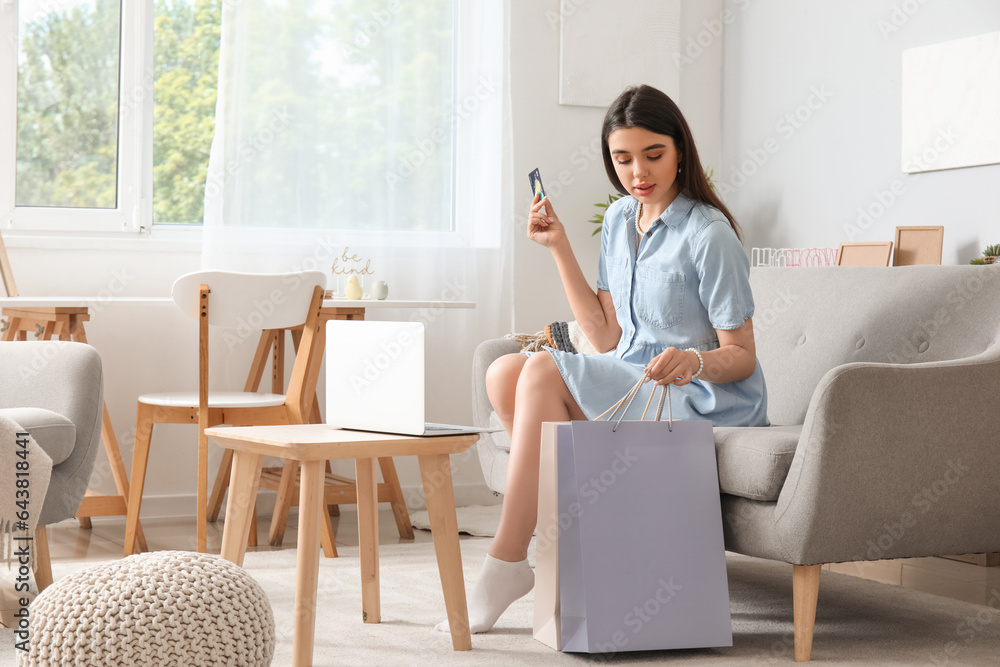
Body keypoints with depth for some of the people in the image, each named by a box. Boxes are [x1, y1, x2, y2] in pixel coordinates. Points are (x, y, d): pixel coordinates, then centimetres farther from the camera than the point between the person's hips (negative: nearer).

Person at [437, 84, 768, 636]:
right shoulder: (619, 220, 9)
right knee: (503, 374, -11)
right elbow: (605, 338, 9)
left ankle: (506, 566, -21)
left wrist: (695, 361, -33)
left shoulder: (709, 235, -14)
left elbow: (741, 357, -11)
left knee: (542, 372, -25)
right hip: (630, 383, 8)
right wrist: (560, 247, 6)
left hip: (705, 402, -8)